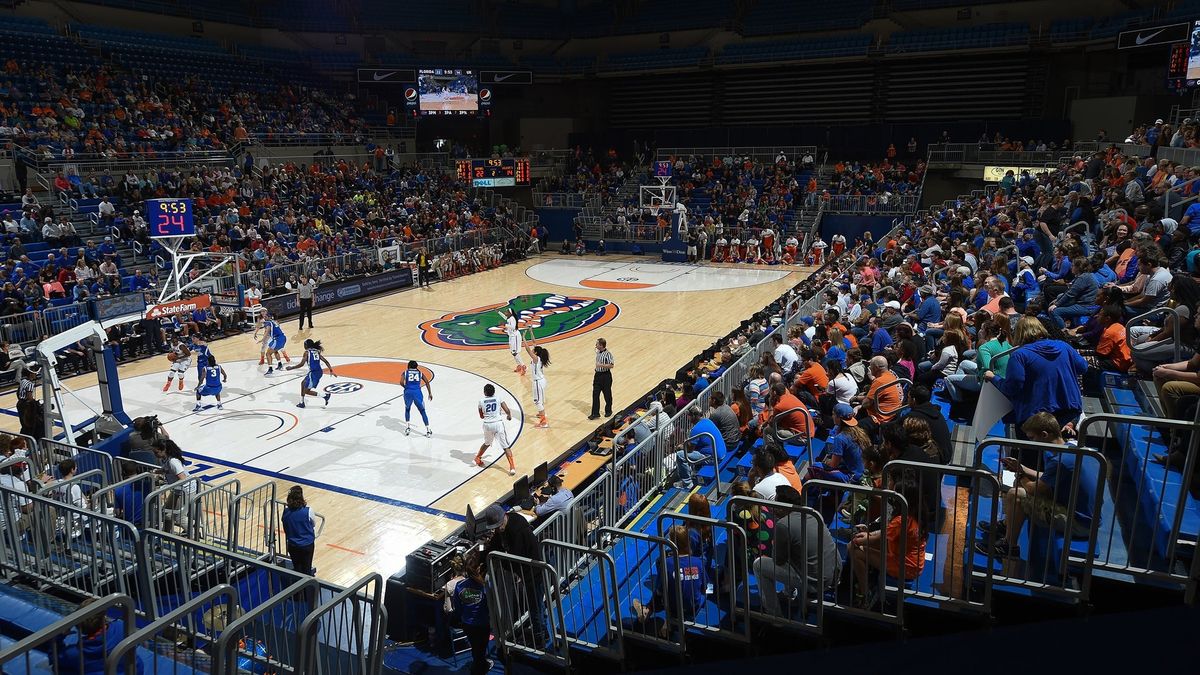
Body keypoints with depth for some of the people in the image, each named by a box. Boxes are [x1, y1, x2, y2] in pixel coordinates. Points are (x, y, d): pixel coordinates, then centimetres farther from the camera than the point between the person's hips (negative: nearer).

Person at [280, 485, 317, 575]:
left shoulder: (286, 511, -14)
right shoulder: (307, 511, -20)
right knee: (306, 570, 12)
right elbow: (313, 524, -2)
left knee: (297, 569, 17)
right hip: (307, 544, -2)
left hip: (293, 546, 2)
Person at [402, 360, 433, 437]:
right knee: (422, 412, 12)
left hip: (408, 393, 0)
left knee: (407, 409, 27)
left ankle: (407, 427, 18)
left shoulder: (405, 372, 15)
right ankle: (428, 430, 6)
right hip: (417, 392, 0)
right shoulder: (420, 372, 18)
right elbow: (427, 382, 8)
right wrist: (430, 393, 9)